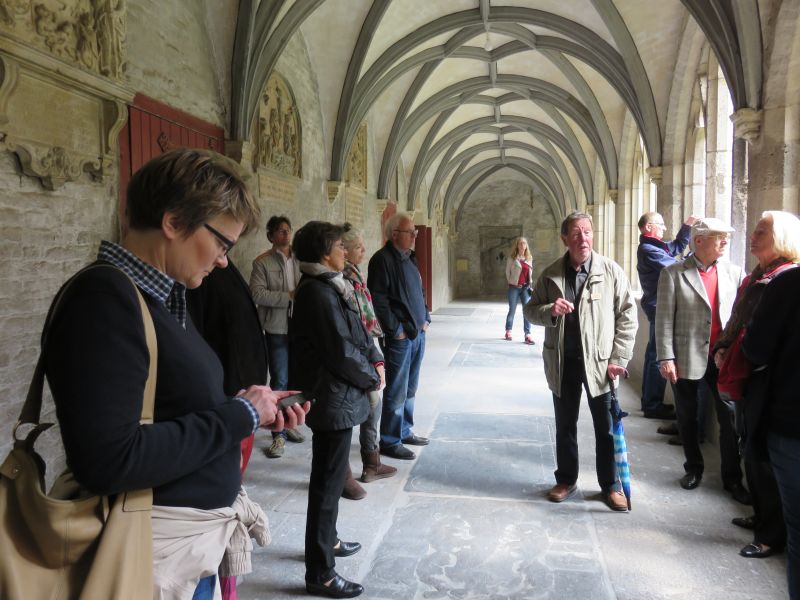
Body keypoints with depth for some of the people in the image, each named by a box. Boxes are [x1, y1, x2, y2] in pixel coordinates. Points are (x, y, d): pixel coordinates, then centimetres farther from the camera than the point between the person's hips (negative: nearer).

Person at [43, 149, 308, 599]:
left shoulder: (164, 296, 8)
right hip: (167, 544, -9)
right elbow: (108, 461, -29)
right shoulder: (105, 297, -21)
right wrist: (239, 415, -20)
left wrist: (255, 411, -3)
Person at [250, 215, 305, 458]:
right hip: (277, 329, -4)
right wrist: (289, 296, -16)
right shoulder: (262, 262, -3)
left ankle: (289, 424, 30)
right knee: (279, 381, 1)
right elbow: (257, 294, -13)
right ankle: (278, 434, 11)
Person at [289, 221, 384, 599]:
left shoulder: (330, 287, 9)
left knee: (331, 476, 23)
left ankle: (326, 540, 42)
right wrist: (372, 378, -7)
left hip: (337, 395, 10)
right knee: (328, 482, 0)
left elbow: (357, 332, 13)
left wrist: (376, 360, -2)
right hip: (333, 399, -10)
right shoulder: (318, 293, -21)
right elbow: (341, 353, -22)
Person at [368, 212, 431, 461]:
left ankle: (405, 431, 30)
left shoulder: (409, 258, 14)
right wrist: (396, 329, -17)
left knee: (409, 388, 17)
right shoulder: (382, 259, -13)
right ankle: (389, 442, 9)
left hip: (418, 333, 9)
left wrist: (425, 318, 12)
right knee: (396, 391, -2)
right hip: (399, 337, -9)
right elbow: (378, 298, -18)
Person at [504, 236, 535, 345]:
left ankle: (528, 335, -6)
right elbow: (507, 271, 2)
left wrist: (530, 282, 8)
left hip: (525, 287, 3)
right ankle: (508, 332, 24)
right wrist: (511, 282, 1)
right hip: (514, 287, -3)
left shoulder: (529, 258, 9)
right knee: (512, 310, 7)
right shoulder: (512, 258, -3)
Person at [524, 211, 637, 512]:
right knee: (565, 425, 15)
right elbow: (530, 309, 8)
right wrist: (549, 310, -16)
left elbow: (627, 317, -3)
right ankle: (566, 480, 33)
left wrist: (618, 359, -9)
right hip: (562, 362, 2)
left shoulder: (611, 271, -5)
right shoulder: (550, 275, 1)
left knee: (607, 427, 8)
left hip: (599, 361, -2)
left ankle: (611, 485, 27)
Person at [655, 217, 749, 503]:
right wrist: (666, 358, -10)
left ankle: (732, 478, 20)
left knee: (730, 417, 4)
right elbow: (664, 319, -6)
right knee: (687, 418, 12)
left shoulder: (735, 272, 4)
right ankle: (693, 468, 32)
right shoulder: (673, 273, -4)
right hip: (687, 359, -1)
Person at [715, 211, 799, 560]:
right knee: (751, 448, 18)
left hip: (768, 378, -9)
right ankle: (762, 516, 35)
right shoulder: (755, 277, 13)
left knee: (762, 453, -1)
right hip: (745, 375, 9)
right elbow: (737, 322, 18)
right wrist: (722, 349, 5)